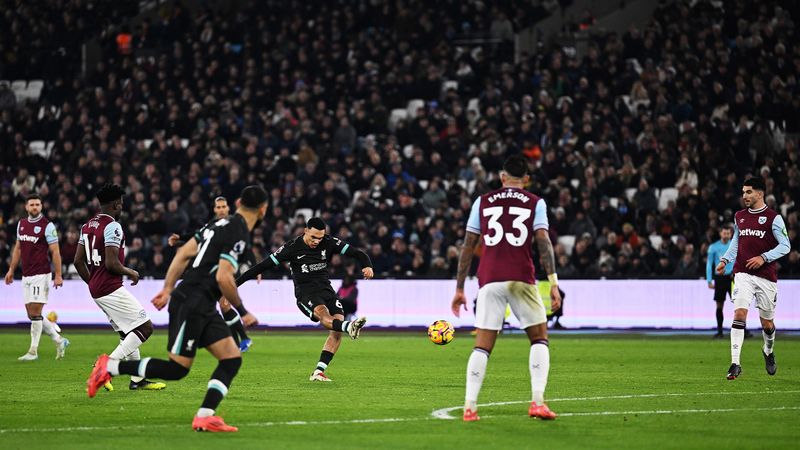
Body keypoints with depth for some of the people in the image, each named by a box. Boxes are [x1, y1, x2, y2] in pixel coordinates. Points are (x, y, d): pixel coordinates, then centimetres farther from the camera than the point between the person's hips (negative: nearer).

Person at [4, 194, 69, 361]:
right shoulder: (21, 224, 12)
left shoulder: (47, 226, -8)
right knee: (32, 314, 7)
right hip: (26, 276, 7)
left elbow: (55, 252, -9)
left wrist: (58, 275, -13)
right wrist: (11, 269, 20)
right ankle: (59, 340, 20)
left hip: (41, 275, -7)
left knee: (35, 312, -9)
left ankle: (33, 351, -2)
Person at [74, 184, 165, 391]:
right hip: (111, 288, -10)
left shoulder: (87, 226, 12)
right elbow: (111, 263, -21)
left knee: (128, 334, 17)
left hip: (96, 288, 10)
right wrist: (130, 272, -4)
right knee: (145, 327, -6)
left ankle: (137, 380, 16)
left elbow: (78, 261, 14)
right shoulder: (112, 227, -15)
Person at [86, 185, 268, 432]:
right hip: (192, 303, -10)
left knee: (232, 359, 2)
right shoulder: (239, 234, -15)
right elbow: (223, 278, -21)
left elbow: (183, 253, 15)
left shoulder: (221, 224, 13)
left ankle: (204, 416, -3)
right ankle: (110, 366, 3)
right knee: (176, 369, -5)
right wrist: (243, 312, -10)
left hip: (203, 308, 10)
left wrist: (168, 289, 17)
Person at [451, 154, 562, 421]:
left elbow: (468, 247, 12)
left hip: (489, 280, 2)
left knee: (482, 346, 4)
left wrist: (459, 288, 16)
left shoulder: (482, 202, 14)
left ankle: (469, 406, -5)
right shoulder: (535, 203, 9)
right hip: (522, 279, -2)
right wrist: (553, 283, -6)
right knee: (539, 339, 11)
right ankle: (538, 401, -2)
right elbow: (543, 242, -4)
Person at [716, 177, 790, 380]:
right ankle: (735, 364, -20)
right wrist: (725, 260, 9)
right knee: (739, 313, -17)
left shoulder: (773, 218, -4)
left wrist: (763, 258, -17)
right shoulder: (739, 216, 10)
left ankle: (768, 351, 41)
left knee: (767, 322, 9)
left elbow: (785, 246, -6)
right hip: (743, 274, 2)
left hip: (766, 276, -2)